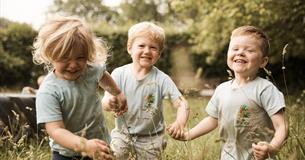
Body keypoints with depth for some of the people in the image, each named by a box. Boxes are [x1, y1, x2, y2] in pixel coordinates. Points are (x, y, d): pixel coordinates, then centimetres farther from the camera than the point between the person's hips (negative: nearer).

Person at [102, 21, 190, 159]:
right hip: (122, 134, 1)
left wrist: (180, 122, -40)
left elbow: (181, 104, -18)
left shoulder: (161, 79, -13)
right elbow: (105, 101, -14)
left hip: (150, 139, 0)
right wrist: (109, 103, -40)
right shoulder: (119, 74, -10)